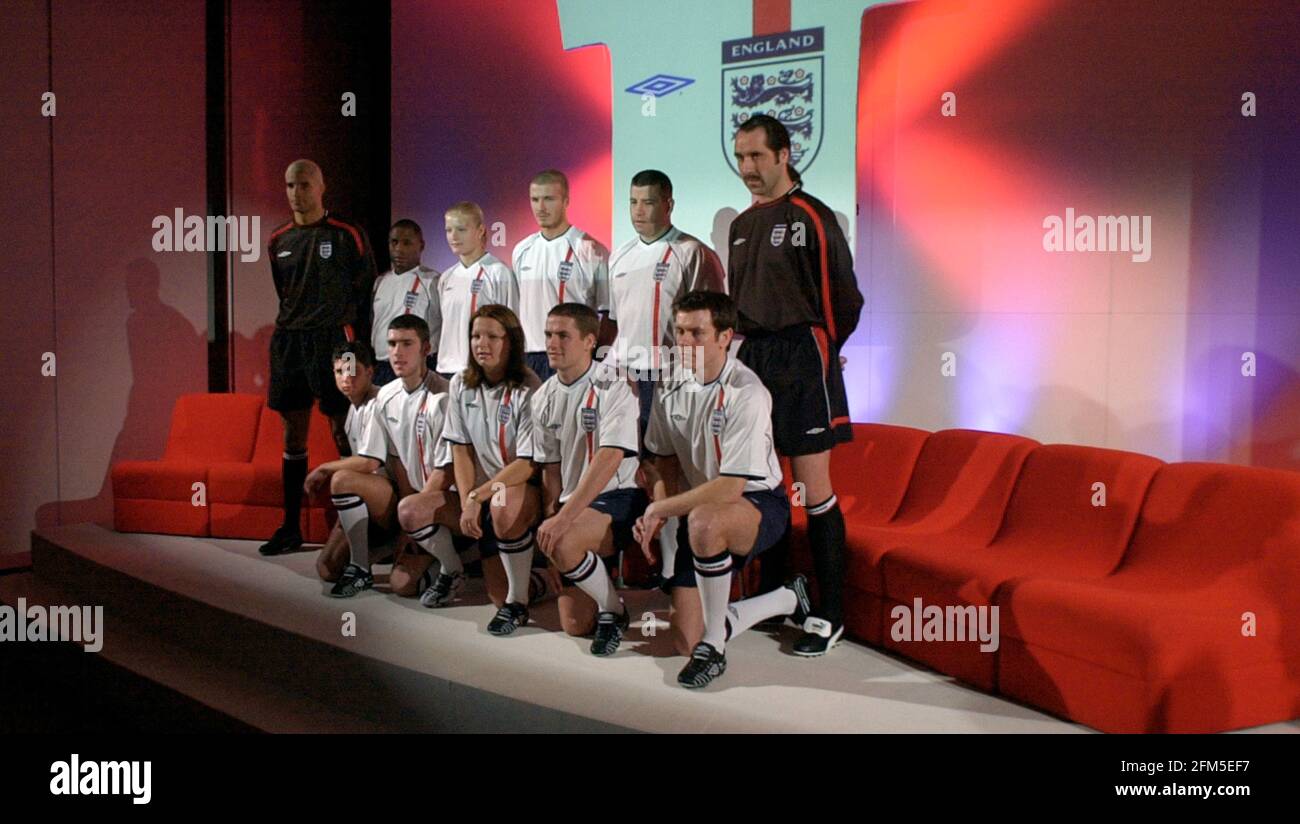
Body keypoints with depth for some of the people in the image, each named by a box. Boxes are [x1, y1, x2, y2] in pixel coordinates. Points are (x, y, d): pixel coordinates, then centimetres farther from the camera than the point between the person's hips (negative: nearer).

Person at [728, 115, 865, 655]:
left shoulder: (811, 217, -6)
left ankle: (829, 615, 4)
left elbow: (844, 296, -6)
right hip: (750, 357, 7)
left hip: (800, 357, -7)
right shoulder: (742, 224, 16)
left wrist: (819, 350, 3)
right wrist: (749, 345, 13)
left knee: (814, 488, -4)